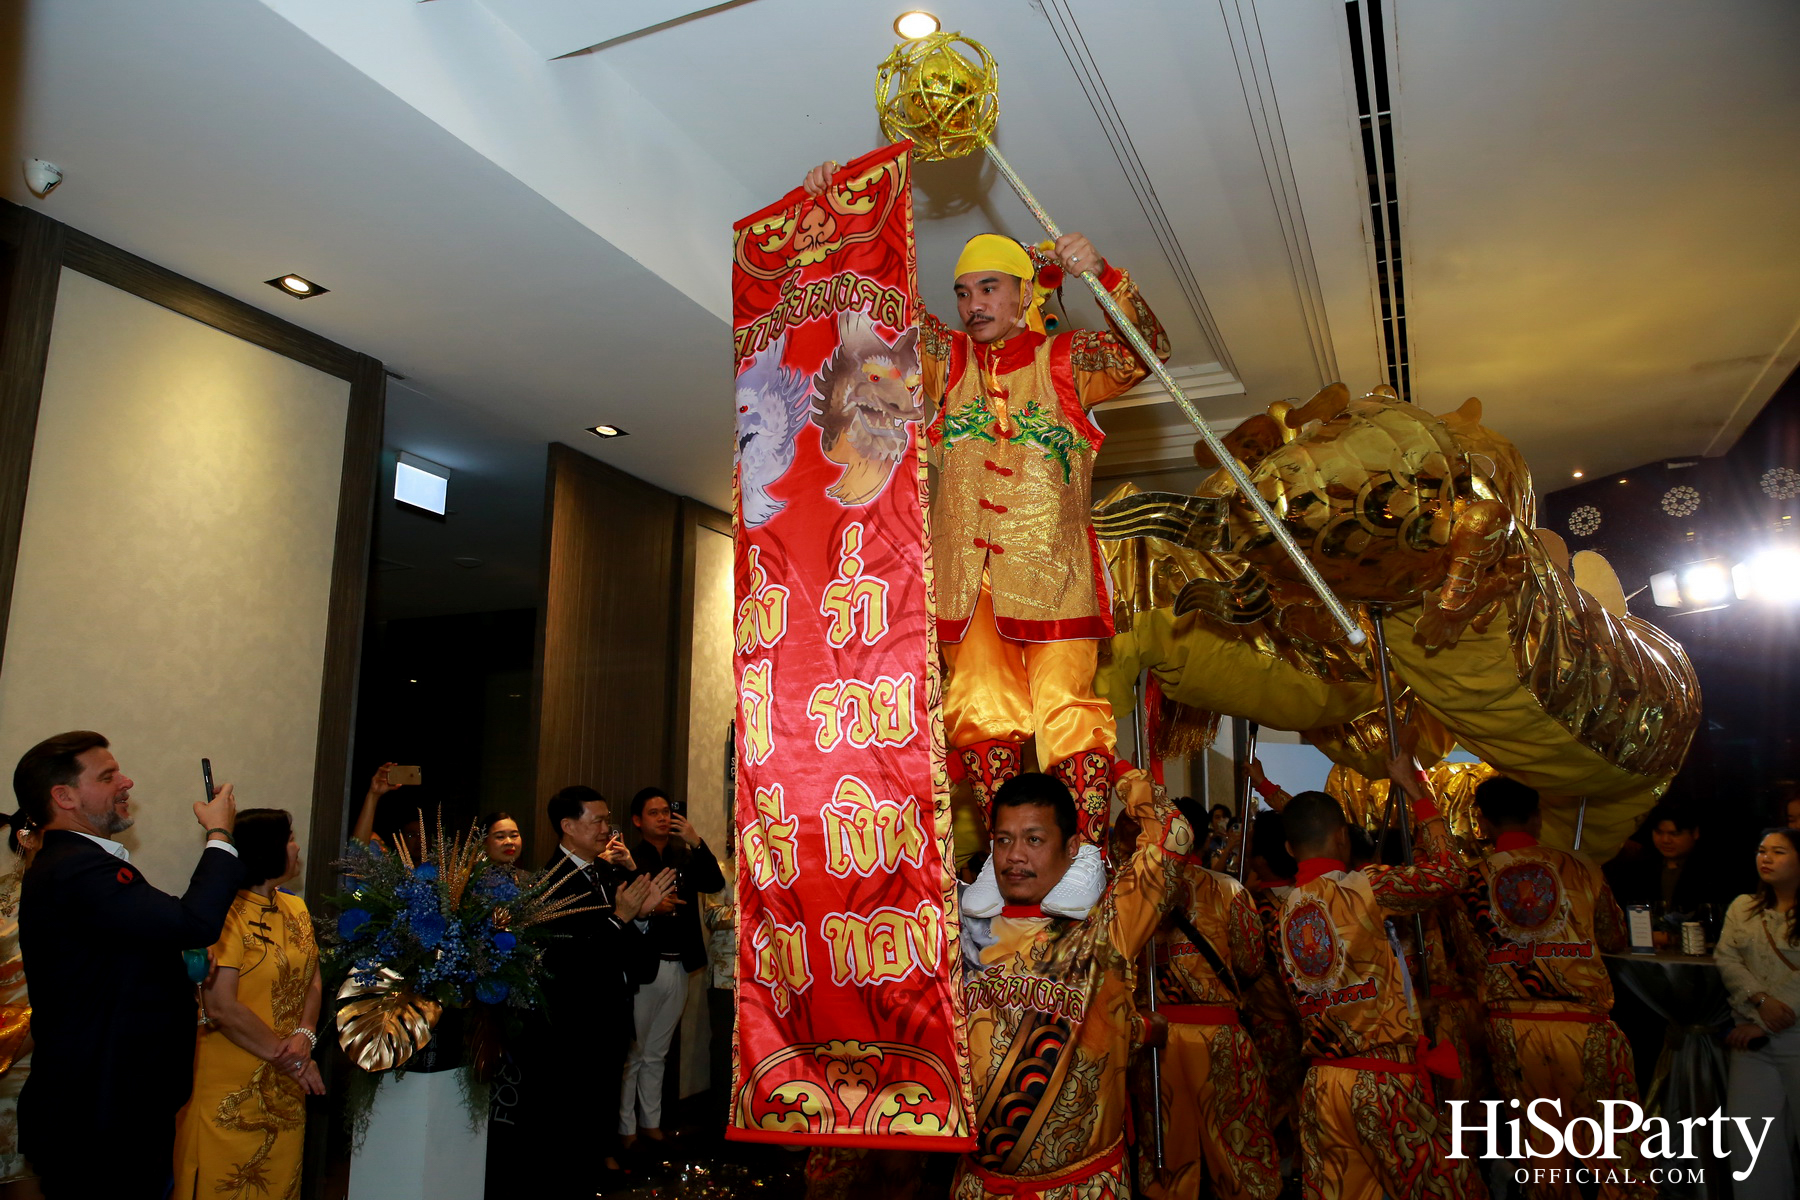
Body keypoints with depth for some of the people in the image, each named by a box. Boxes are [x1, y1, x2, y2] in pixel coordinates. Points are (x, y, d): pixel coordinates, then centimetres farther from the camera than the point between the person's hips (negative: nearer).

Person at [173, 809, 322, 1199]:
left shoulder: (296, 909, 7)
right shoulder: (227, 915, -18)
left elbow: (312, 980, 6)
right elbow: (221, 1008, -21)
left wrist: (305, 1035, -12)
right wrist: (288, 1059, -15)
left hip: (285, 1087, 7)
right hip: (233, 1090, -7)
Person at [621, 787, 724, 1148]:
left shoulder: (684, 856, 8)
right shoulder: (630, 858, -7)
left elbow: (715, 883, -6)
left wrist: (696, 842, -14)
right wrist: (650, 907, -27)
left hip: (678, 967, 5)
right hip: (643, 967, -5)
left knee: (657, 1054, 17)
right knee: (632, 1054, 5)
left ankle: (651, 1124, 27)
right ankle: (626, 1130, 16)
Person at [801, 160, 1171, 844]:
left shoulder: (1065, 361, 7)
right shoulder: (947, 360, 15)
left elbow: (1145, 353, -3)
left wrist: (1102, 275, -17)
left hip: (1052, 571, -3)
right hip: (968, 575, 3)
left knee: (1066, 709, -5)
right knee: (983, 713, 2)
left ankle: (1088, 853, 3)